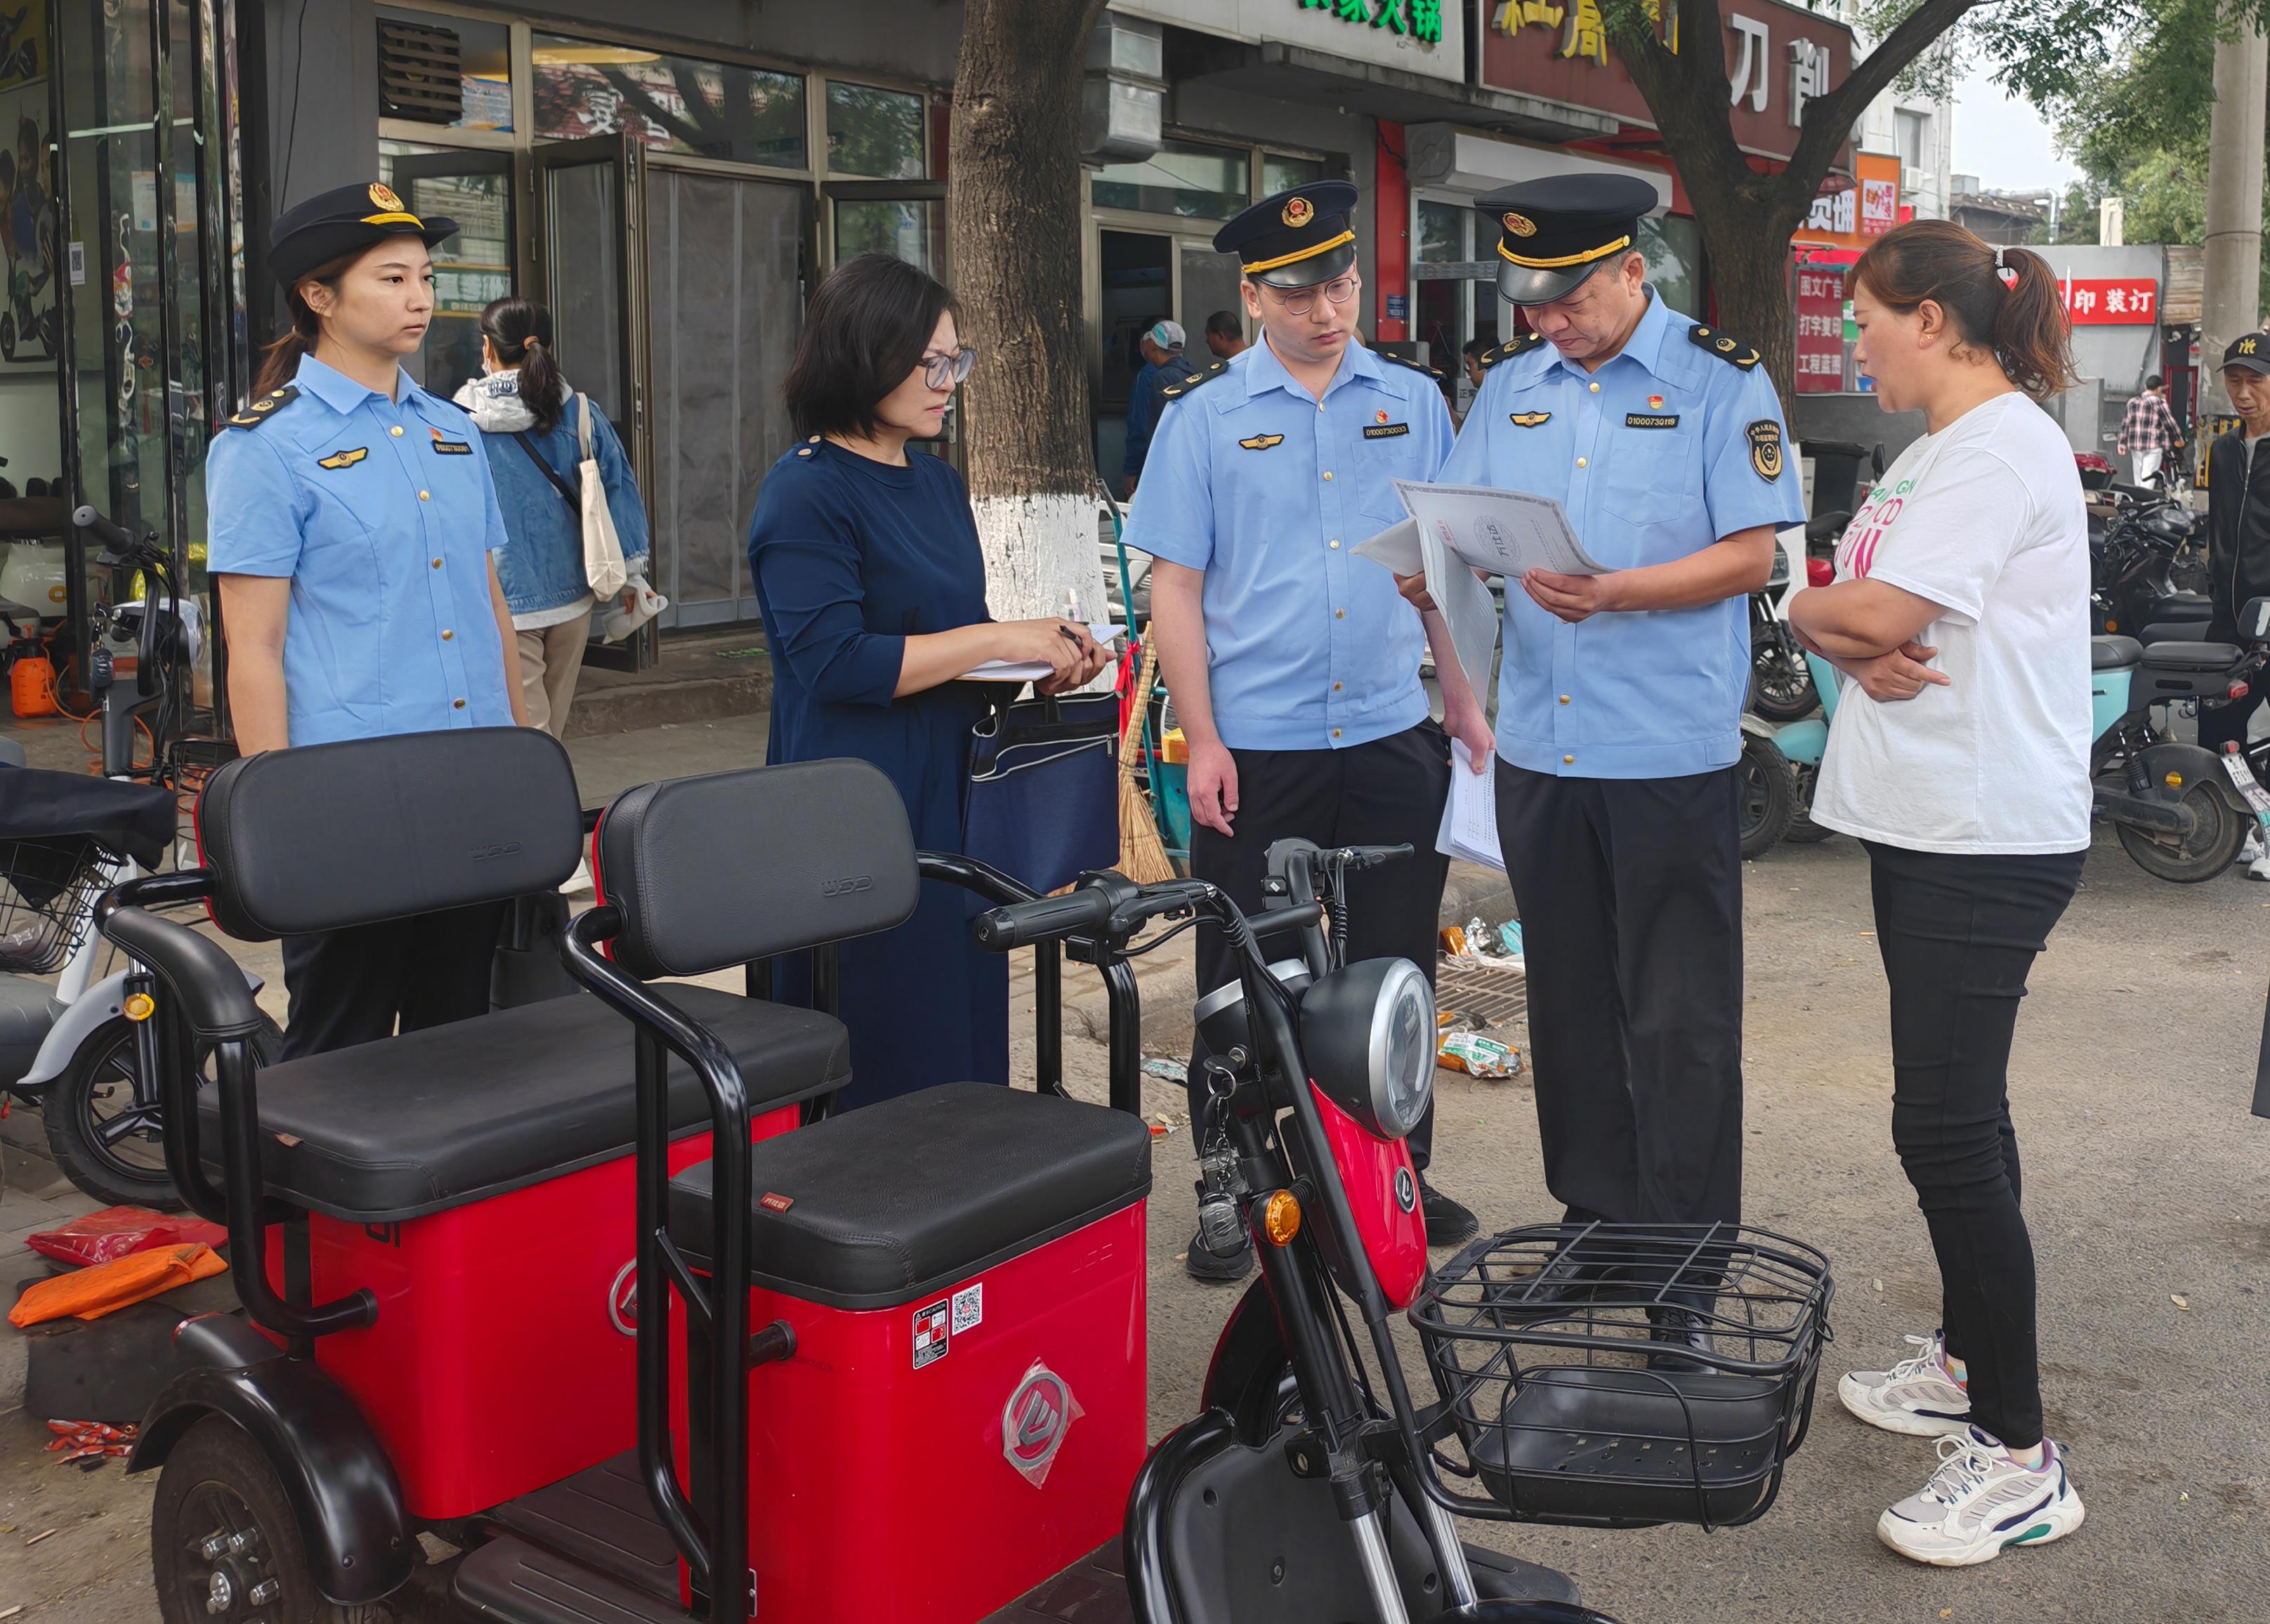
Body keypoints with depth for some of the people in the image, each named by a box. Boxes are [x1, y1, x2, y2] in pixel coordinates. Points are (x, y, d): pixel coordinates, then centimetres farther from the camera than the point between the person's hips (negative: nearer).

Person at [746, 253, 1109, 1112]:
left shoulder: (938, 480, 15)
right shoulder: (805, 493, -12)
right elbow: (834, 661, -21)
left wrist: (1044, 654, 2)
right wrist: (995, 638, -18)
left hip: (954, 791, 8)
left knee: (966, 1025, 12)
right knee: (882, 1053, -3)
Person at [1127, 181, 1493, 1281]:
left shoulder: (1412, 401, 9)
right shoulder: (1204, 416, 1)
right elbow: (1175, 584, -2)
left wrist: (1463, 695, 9)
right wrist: (1202, 741, -8)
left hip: (1392, 737, 3)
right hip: (1254, 746, -2)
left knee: (1396, 970, 11)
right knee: (1242, 984, 5)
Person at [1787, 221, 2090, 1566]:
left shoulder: (2003, 448, -15)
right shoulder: (1936, 452, 18)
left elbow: (1879, 613, -23)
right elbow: (1860, 612, 12)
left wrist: (1815, 612, -1)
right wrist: (1857, 648, -11)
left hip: (1993, 836, -10)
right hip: (1930, 822, 10)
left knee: (1948, 1125, -10)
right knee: (1953, 1110, 17)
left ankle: (2020, 1456, -1)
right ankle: (1968, 1360, 31)